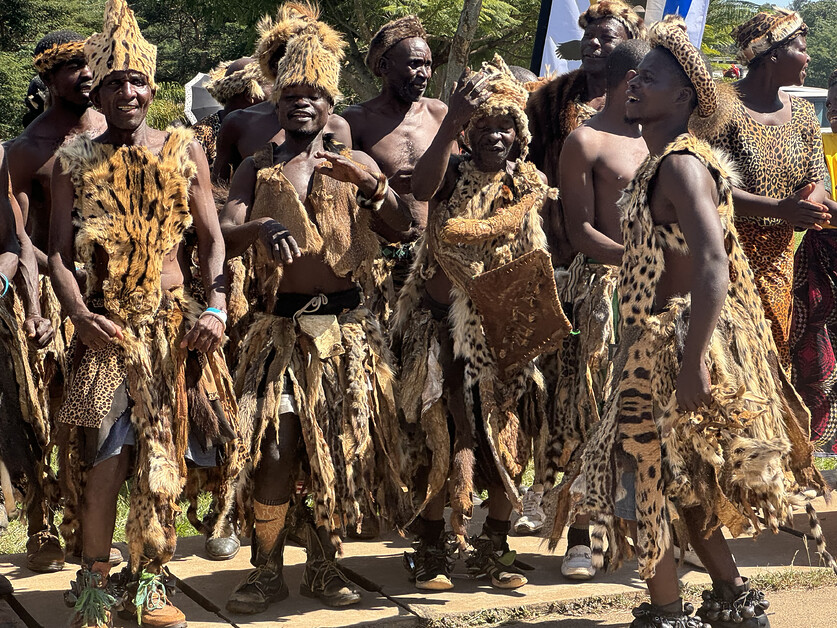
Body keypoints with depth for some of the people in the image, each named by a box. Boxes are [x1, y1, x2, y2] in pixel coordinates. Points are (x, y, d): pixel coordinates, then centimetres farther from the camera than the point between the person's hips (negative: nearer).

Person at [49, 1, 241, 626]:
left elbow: (212, 239, 8)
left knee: (164, 462, 5)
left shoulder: (185, 151, 6)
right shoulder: (74, 161, 3)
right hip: (108, 328, -1)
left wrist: (216, 308, -5)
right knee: (108, 457, -11)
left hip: (176, 325, 2)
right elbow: (59, 252, 4)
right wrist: (79, 313, -12)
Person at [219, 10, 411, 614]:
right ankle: (268, 569, 5)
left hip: (346, 327, 1)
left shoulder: (356, 163, 11)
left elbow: (408, 225, -2)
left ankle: (325, 564, 18)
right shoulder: (257, 168, 10)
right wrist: (261, 228, -26)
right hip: (279, 328, -1)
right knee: (274, 448, -8)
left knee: (339, 448, 4)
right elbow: (225, 235, -4)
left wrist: (369, 183, -19)